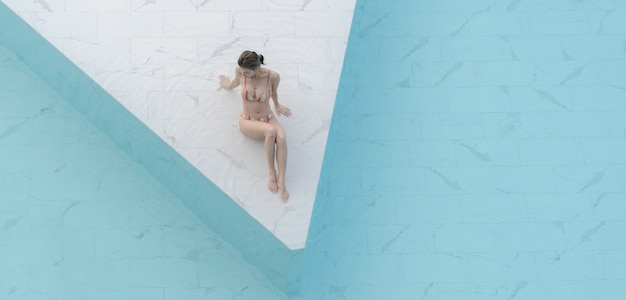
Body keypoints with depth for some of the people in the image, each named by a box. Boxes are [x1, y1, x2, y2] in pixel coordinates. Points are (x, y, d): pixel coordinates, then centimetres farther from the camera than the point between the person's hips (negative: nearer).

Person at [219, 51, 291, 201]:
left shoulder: (273, 76, -18)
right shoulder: (240, 70, -17)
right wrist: (229, 85, 30)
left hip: (268, 119, 1)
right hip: (248, 122, -1)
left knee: (281, 137, -35)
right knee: (271, 131, -36)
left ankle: (281, 181, -35)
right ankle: (272, 173, -22)